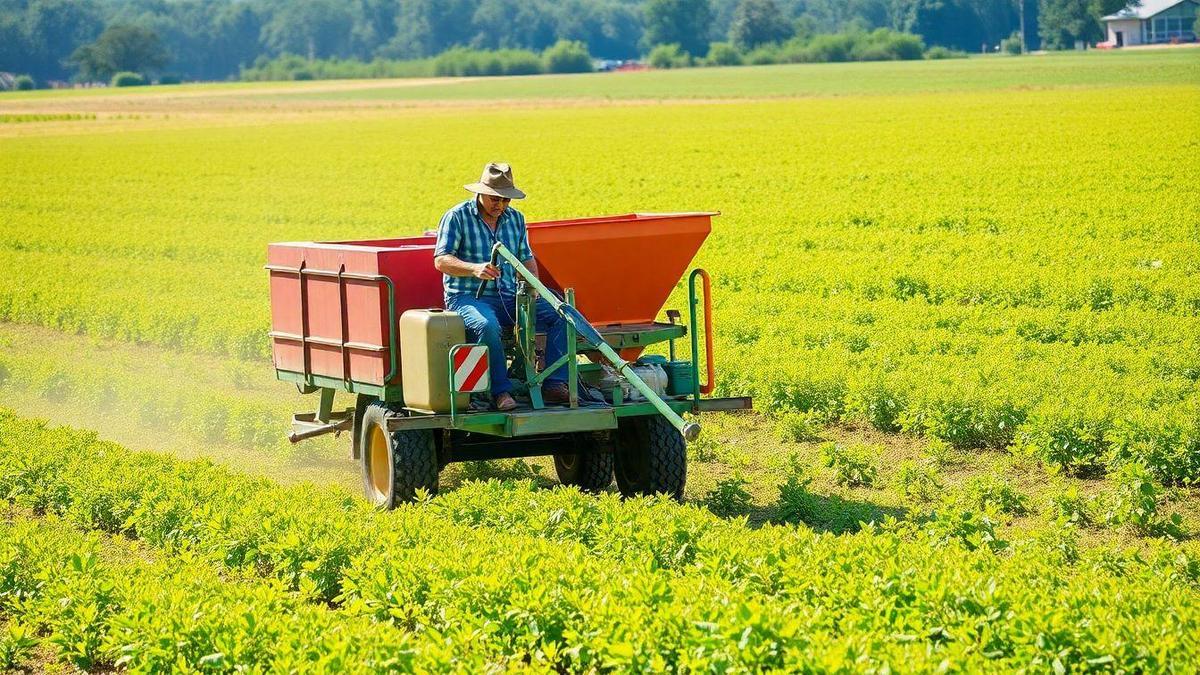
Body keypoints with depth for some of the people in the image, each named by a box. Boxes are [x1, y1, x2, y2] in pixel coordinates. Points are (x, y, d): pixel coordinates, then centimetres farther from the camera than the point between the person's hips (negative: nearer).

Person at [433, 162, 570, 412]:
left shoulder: (516, 218, 16)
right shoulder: (457, 217, -2)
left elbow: (526, 257, 24)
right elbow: (441, 260, -10)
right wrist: (475, 269, -28)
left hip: (509, 297, 5)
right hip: (467, 297, -5)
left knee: (561, 315, -15)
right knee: (487, 325, -40)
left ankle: (554, 385, -18)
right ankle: (501, 391, -32)